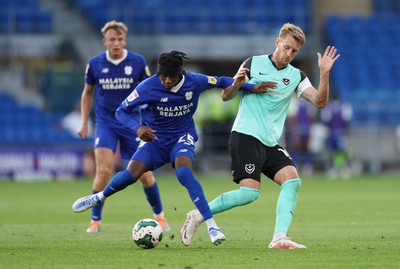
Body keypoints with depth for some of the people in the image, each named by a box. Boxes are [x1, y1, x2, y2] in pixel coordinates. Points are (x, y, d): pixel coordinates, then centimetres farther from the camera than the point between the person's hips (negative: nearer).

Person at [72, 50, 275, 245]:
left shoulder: (195, 81, -15)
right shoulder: (148, 87, -20)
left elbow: (221, 82, 5)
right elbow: (122, 111, -14)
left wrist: (252, 87, 0)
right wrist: (137, 127, -32)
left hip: (182, 137, -1)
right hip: (155, 139, 1)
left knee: (184, 173, -31)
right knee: (131, 174, -20)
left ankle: (212, 227, -31)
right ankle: (100, 197, 14)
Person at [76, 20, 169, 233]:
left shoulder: (138, 62, -5)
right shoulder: (95, 64, -2)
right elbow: (88, 92, 13)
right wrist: (84, 123, 9)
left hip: (132, 124, 0)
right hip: (105, 123, 0)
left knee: (144, 173, 1)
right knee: (104, 170, -17)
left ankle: (159, 215, 22)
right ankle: (95, 220, -5)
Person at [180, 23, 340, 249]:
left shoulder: (296, 76, 10)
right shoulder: (253, 63, 1)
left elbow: (320, 102, -3)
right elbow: (226, 96, 4)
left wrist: (324, 74, -17)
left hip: (271, 143, 5)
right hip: (246, 135, -5)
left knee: (293, 180, -16)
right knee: (250, 192, -18)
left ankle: (279, 238, -19)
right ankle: (198, 215, -2)